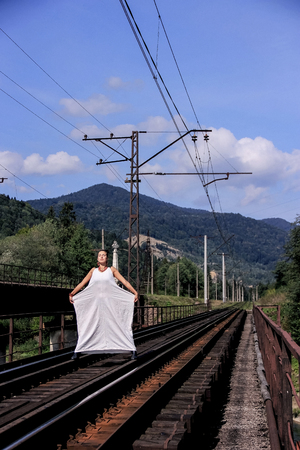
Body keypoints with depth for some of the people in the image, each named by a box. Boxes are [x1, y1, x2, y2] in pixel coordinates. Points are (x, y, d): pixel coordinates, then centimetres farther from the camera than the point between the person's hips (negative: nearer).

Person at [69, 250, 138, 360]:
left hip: (110, 303, -2)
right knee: (88, 326, 3)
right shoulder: (93, 270, 14)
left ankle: (132, 350, -2)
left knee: (119, 325, -4)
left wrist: (135, 293, -9)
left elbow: (125, 282, 3)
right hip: (95, 303, 2)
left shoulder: (112, 270, 9)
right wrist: (72, 294, 1)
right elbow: (82, 283, 12)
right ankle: (78, 351, 10)